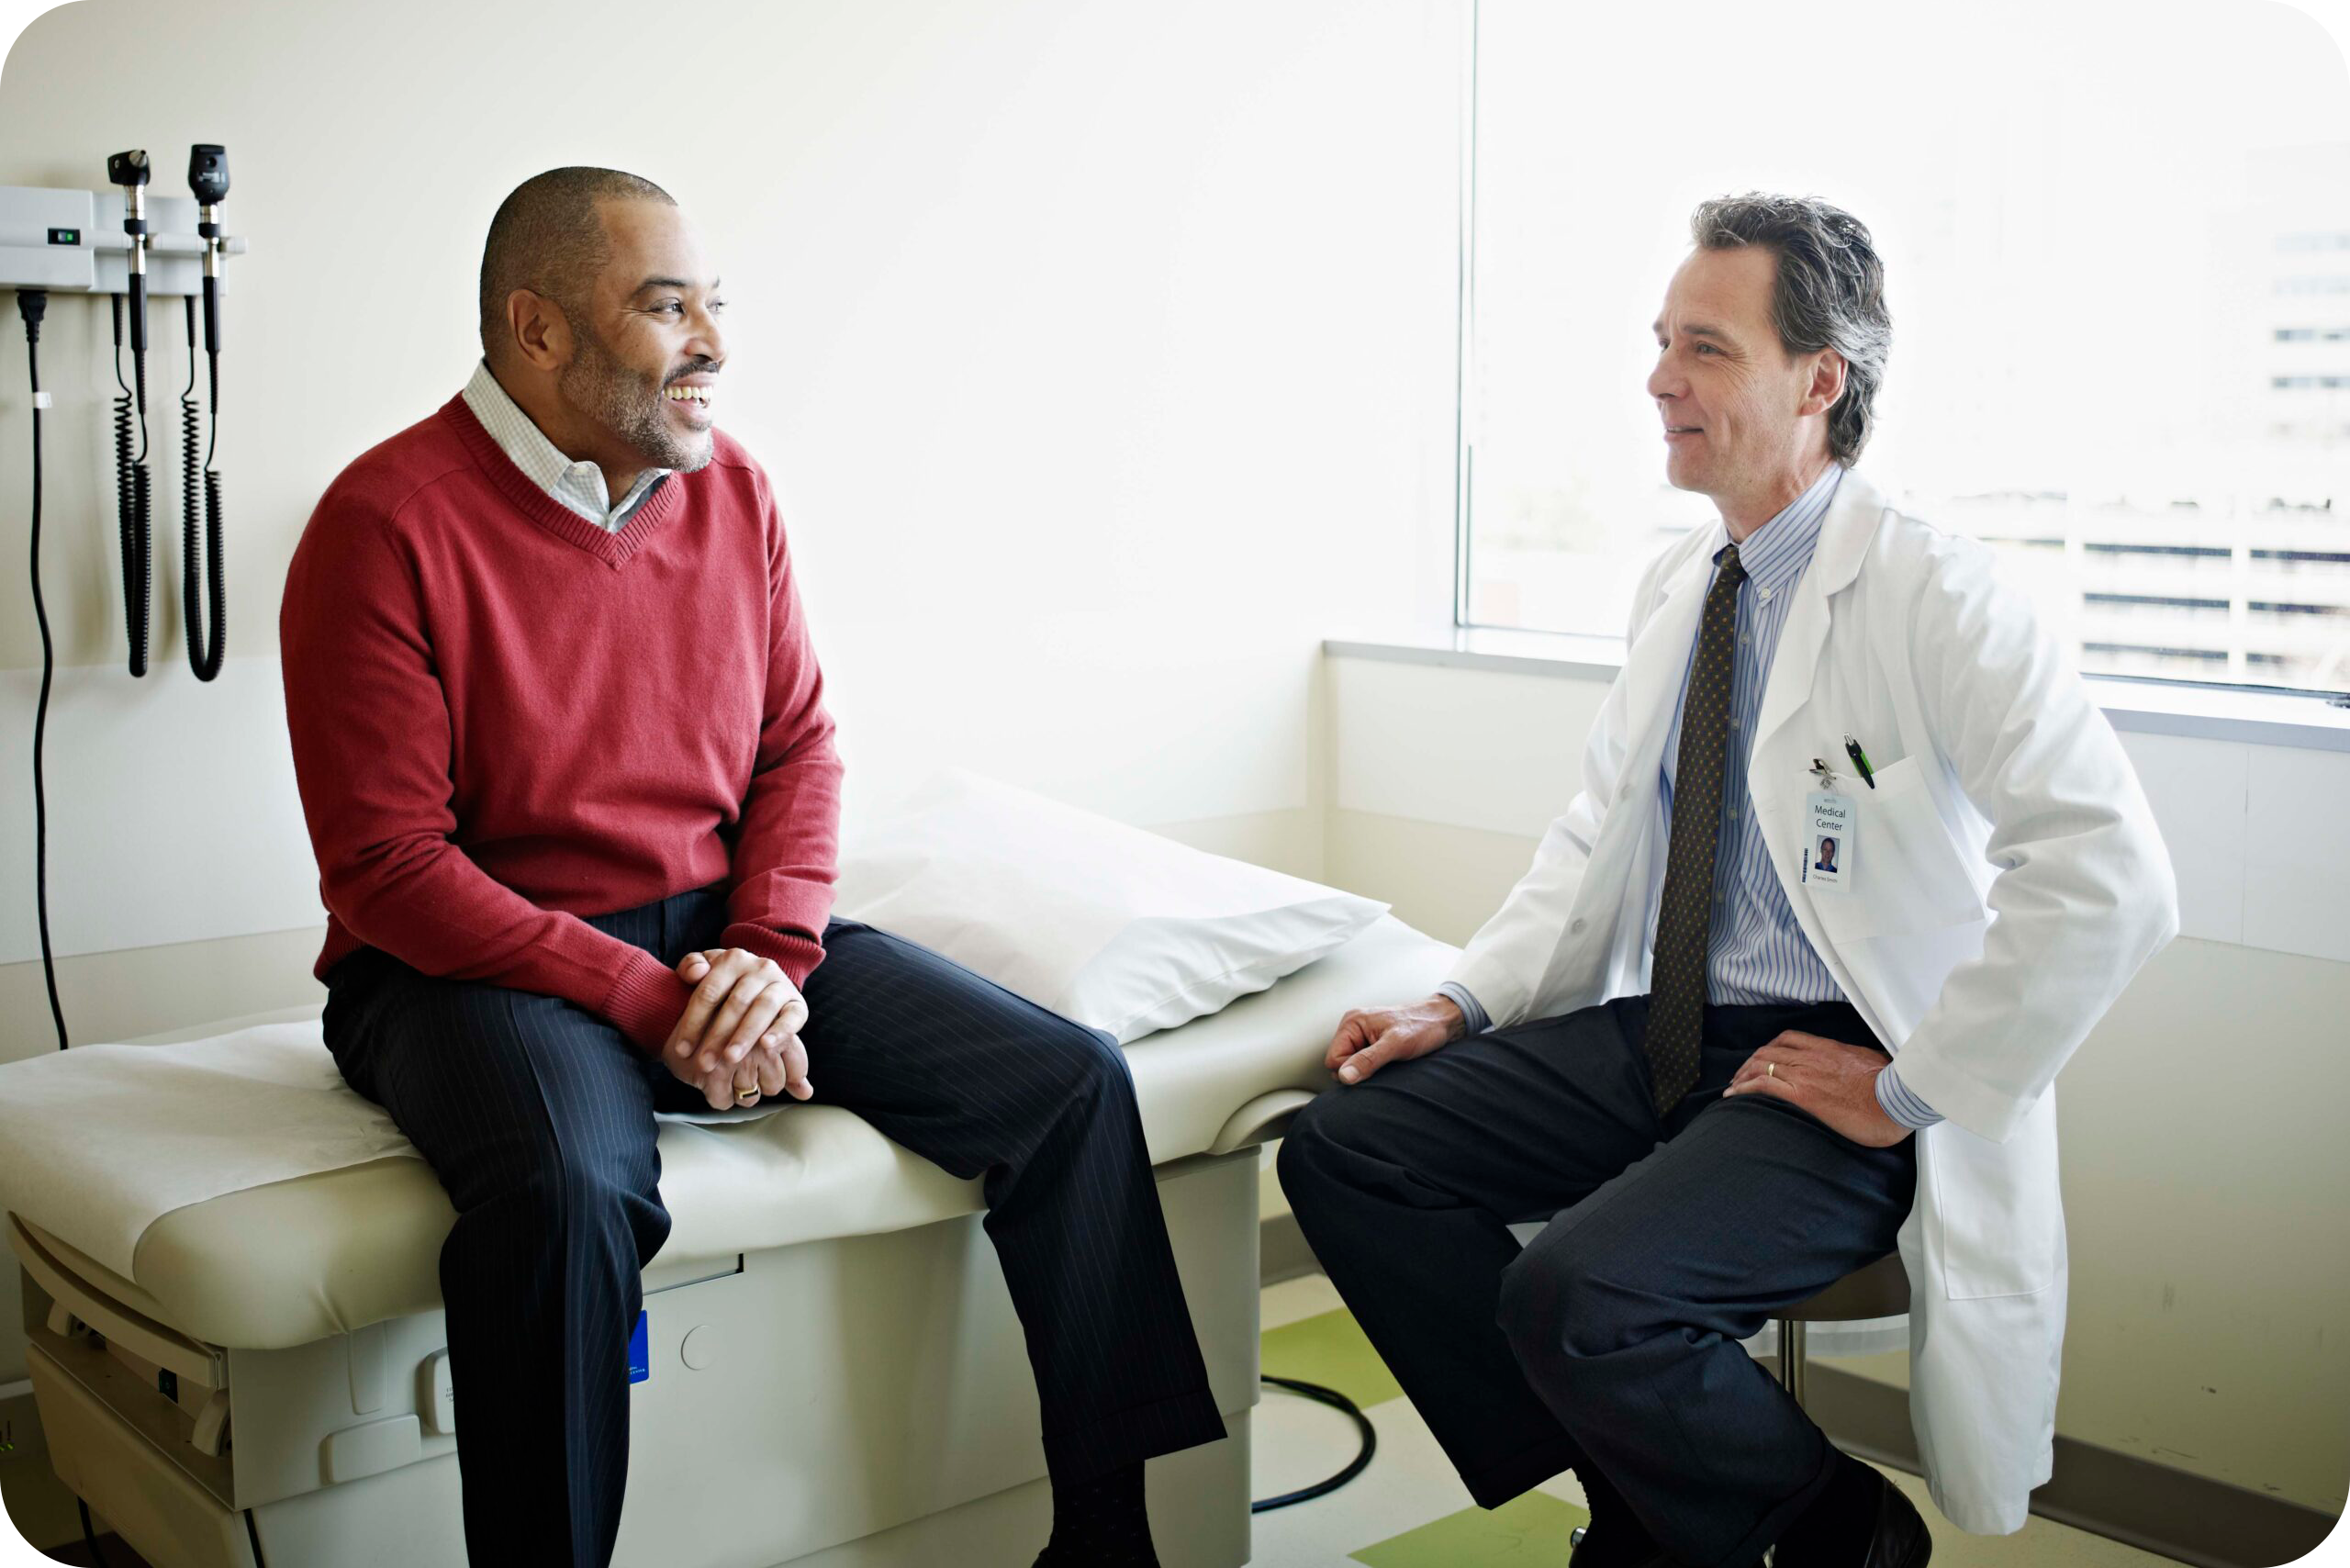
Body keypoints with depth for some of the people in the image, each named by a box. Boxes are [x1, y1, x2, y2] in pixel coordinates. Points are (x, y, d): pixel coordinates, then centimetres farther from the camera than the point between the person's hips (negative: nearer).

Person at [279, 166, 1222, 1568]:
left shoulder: (733, 491, 6)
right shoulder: (389, 522, -12)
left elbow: (799, 745, 10)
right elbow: (389, 869, -15)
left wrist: (772, 951, -9)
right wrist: (648, 1003, -20)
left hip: (721, 932, 5)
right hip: (479, 963, -5)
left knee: (1073, 1083, -9)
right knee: (570, 1189, -40)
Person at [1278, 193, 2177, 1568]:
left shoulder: (1937, 600, -15)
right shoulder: (1675, 587, 10)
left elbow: (2113, 880, -25)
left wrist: (1912, 1090, -20)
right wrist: (1464, 1006, 6)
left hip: (1830, 1072, -8)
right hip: (1660, 1034, 8)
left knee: (1578, 1295, -30)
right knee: (1344, 1152, -4)